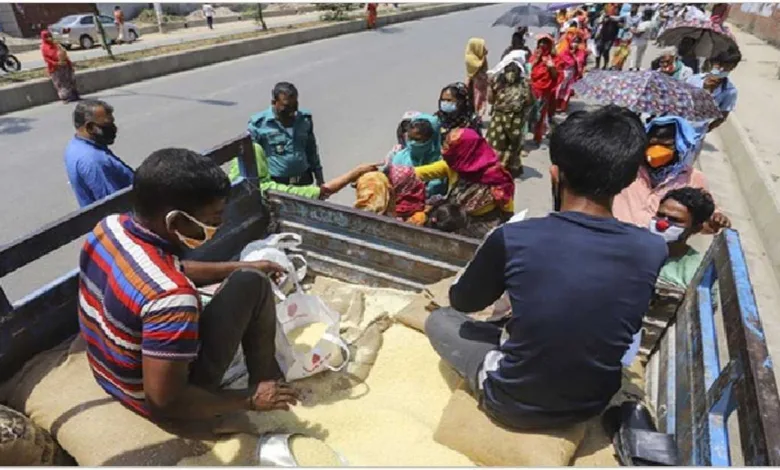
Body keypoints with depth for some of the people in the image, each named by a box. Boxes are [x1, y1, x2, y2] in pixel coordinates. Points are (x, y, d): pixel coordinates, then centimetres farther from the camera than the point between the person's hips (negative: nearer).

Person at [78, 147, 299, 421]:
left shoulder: (110, 226, -12)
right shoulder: (170, 296, -39)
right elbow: (166, 402, -31)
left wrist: (241, 267, 8)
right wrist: (249, 400, -17)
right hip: (160, 402, -7)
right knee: (252, 283, -9)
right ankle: (263, 376, 14)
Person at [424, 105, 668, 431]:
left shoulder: (512, 239, -25)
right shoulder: (652, 251, -15)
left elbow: (461, 302, -5)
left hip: (513, 405, -4)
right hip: (592, 405, 5)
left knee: (438, 320, 17)